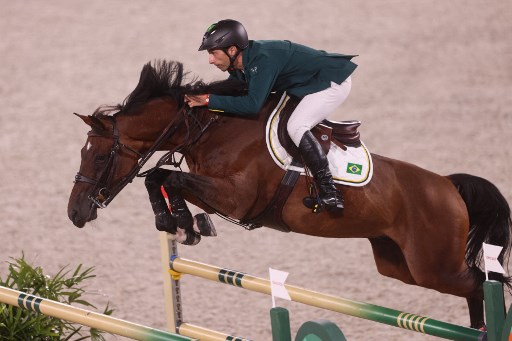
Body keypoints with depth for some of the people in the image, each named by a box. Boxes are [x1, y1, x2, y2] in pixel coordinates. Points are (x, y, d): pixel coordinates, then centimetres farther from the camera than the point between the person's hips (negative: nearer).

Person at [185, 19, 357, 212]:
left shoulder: (262, 59, -31)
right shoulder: (240, 65, 0)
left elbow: (252, 104, -35)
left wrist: (209, 100, -30)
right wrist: (198, 95, -8)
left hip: (333, 81, -11)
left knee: (296, 127, -24)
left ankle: (330, 192, -26)